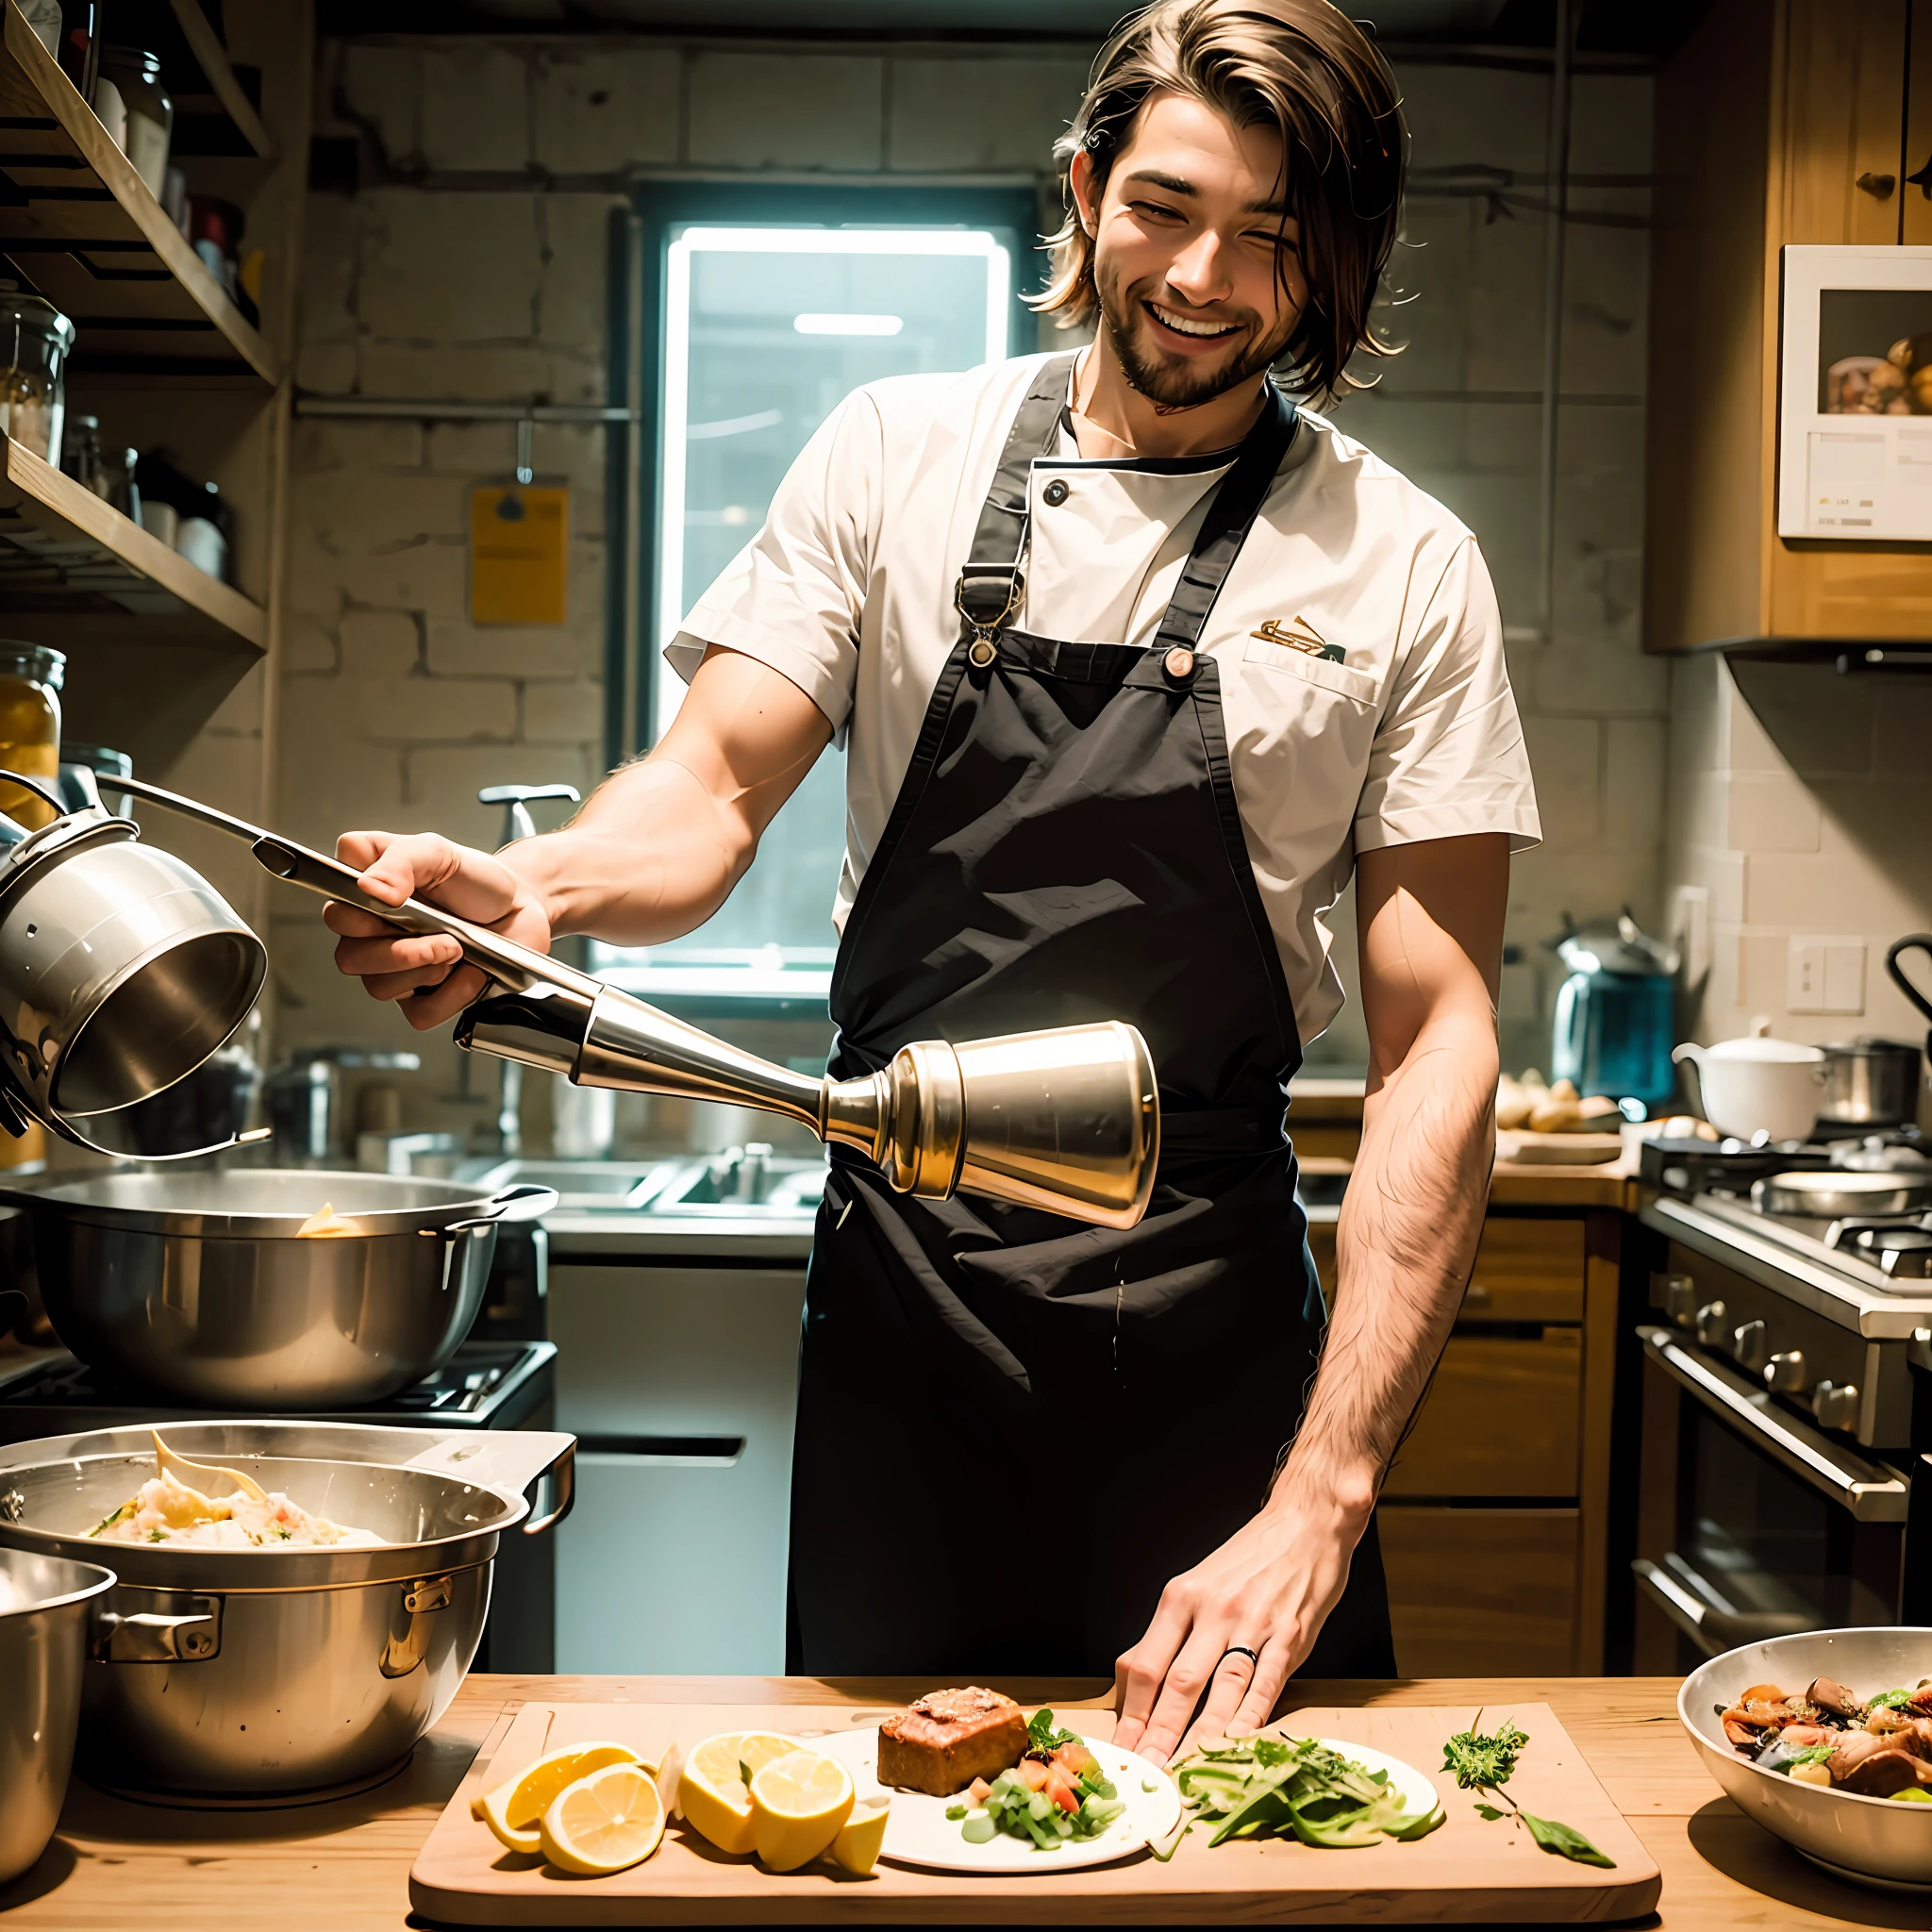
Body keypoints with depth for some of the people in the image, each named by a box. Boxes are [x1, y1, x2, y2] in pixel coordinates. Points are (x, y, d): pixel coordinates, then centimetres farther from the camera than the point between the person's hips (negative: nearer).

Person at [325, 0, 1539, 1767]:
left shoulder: (1405, 568, -3)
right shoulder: (895, 458, 3)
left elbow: (1437, 1046, -7)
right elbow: (713, 797, -1)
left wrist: (1324, 1497, -14)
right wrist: (530, 886, -26)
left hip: (1208, 1338, 0)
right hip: (896, 1306, 1)